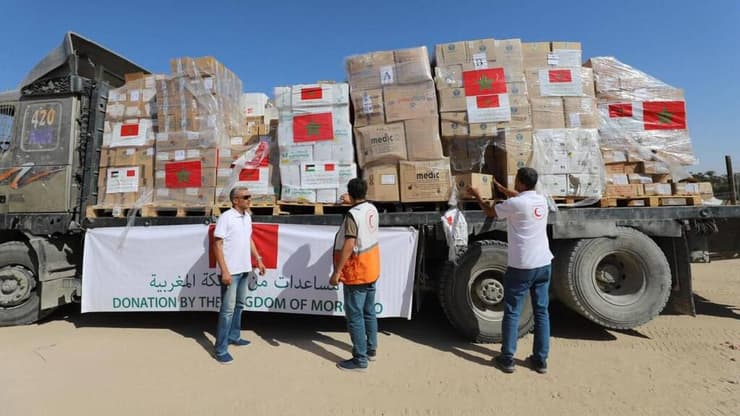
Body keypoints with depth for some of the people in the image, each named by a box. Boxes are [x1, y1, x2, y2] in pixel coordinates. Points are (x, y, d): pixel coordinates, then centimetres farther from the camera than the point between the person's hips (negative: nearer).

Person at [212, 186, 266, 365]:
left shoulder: (247, 216, 8)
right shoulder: (226, 217, -14)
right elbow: (217, 245, -16)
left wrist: (258, 259, 15)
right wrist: (224, 271, -21)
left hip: (244, 269, 8)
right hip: (231, 271, -8)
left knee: (239, 305, 19)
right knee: (228, 309, -2)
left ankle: (234, 336, 35)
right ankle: (221, 350, 8)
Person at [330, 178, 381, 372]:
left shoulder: (352, 215, -21)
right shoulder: (372, 208, 3)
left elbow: (349, 245, -26)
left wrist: (337, 272, -22)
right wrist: (351, 202, 42)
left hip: (356, 272, -9)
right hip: (371, 269, 9)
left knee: (355, 316, 1)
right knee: (369, 312, 19)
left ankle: (360, 360, 9)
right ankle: (371, 349, 33)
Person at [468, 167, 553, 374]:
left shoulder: (515, 204, -15)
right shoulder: (541, 200, 6)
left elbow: (490, 212, 2)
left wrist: (478, 197, 20)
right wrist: (501, 188, 40)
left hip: (521, 267, -6)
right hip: (543, 264, 7)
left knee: (512, 313, 4)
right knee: (541, 312, 12)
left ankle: (507, 359, 13)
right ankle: (541, 360, 20)